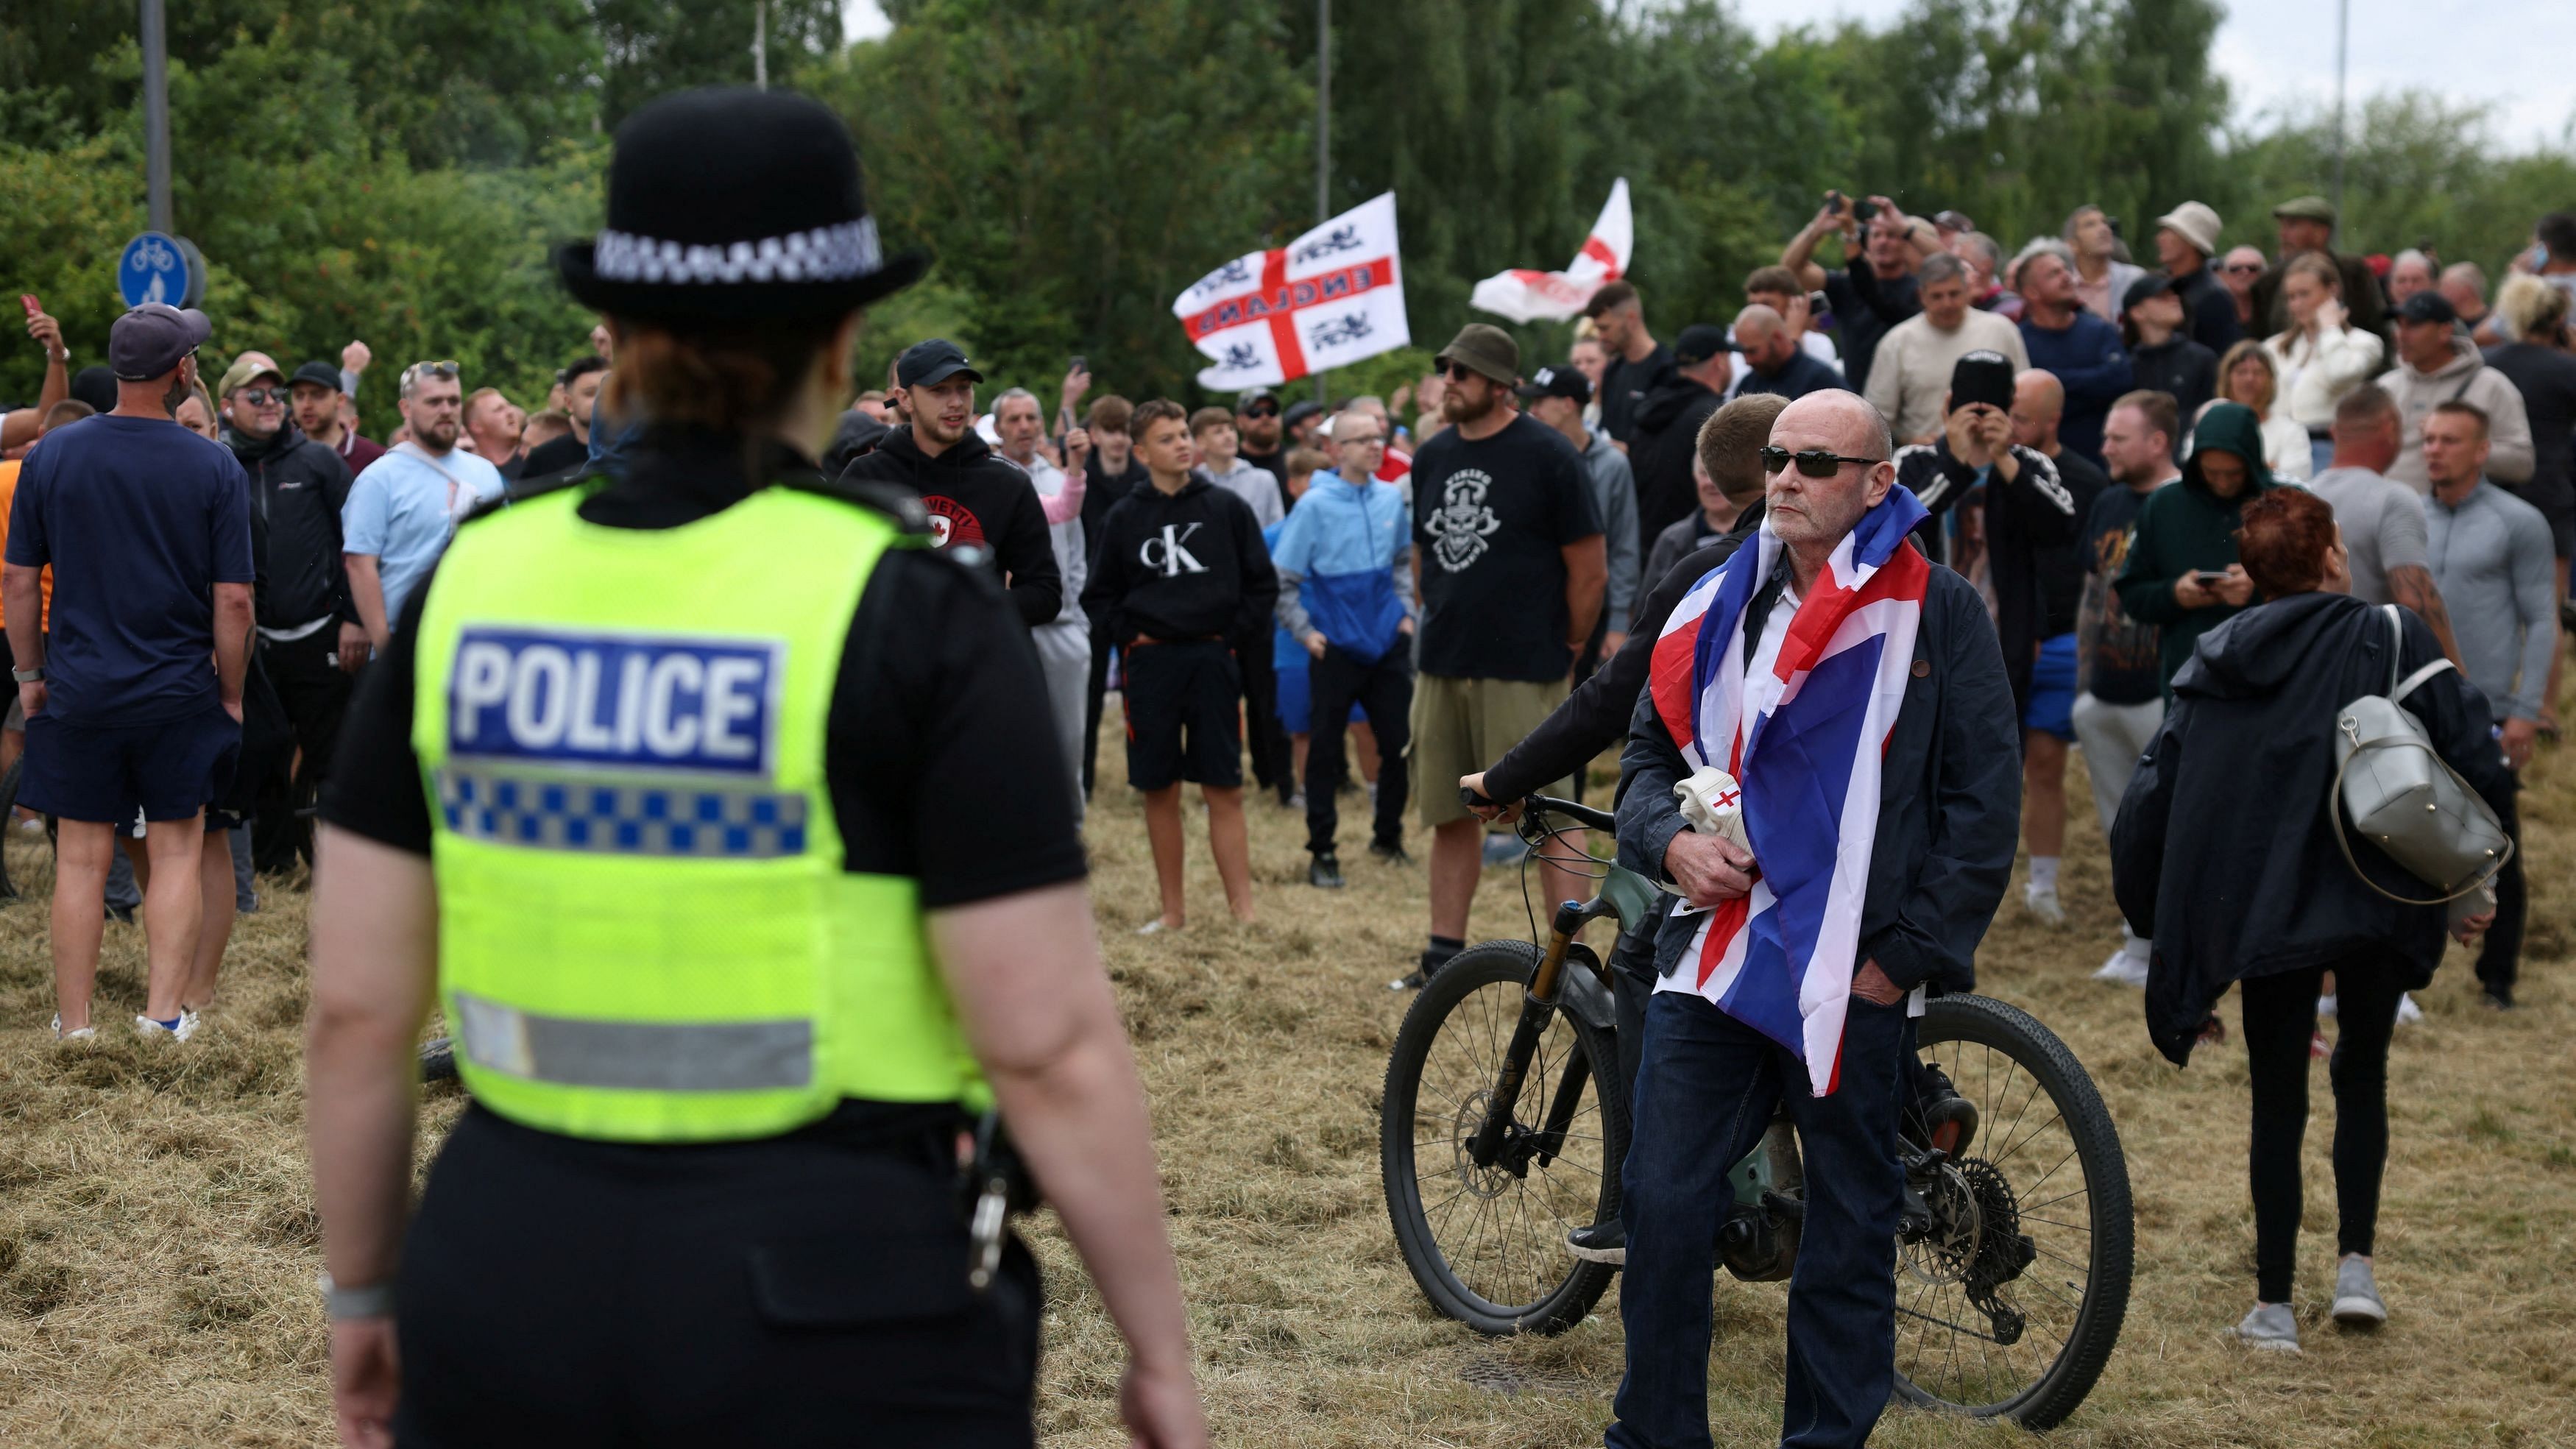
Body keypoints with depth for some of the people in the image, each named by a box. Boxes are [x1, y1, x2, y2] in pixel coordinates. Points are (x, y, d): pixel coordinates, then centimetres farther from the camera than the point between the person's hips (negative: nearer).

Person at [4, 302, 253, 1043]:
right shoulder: (213, 468, -8)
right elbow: (233, 600, -8)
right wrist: (232, 692, 5)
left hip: (77, 694, 1)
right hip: (180, 692, -1)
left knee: (81, 859, 7)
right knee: (177, 850, 10)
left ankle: (74, 1025, 11)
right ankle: (165, 1011, 7)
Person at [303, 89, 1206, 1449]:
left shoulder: (469, 590, 1)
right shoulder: (918, 618, -11)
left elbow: (354, 1007, 4)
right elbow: (1051, 1048, -12)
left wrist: (361, 1289, 17)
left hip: (516, 1280, 4)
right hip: (835, 1311, -4)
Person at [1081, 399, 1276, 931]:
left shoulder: (1227, 508, 4)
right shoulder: (1124, 518, 5)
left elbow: (1262, 584, 7)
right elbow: (1097, 596, 12)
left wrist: (1233, 637, 0)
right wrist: (1128, 634, -1)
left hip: (1213, 661, -1)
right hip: (1150, 663, 1)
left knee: (1224, 791, -2)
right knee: (1159, 790, 5)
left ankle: (1243, 910, -2)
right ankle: (1172, 911, 12)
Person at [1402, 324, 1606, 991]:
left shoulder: (1546, 456, -9)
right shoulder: (1432, 457, 10)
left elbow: (1590, 568, -7)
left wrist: (1566, 650, -2)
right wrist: (1443, 627, 16)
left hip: (1522, 672, -6)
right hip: (1442, 666, 6)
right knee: (1451, 815, 11)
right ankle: (1445, 953, 19)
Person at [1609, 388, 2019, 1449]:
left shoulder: (1935, 612, -2)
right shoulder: (1720, 606, 12)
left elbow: (1986, 802, -3)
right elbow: (1650, 753, 21)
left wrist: (1909, 954, -8)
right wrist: (1670, 842, -1)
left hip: (1851, 977, -3)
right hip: (1710, 956, 4)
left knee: (1850, 1232, 6)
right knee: (1662, 1207, -1)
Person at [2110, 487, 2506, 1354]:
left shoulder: (2214, 665, 5)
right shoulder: (2391, 640, -4)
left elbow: (2151, 800, 4)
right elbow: (2474, 761, -9)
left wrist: (2167, 926, 12)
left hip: (2259, 917, 1)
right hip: (2375, 909, -1)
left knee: (2278, 1103, 10)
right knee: (2362, 1074, 21)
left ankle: (2274, 1306, 11)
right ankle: (2355, 1264, 14)